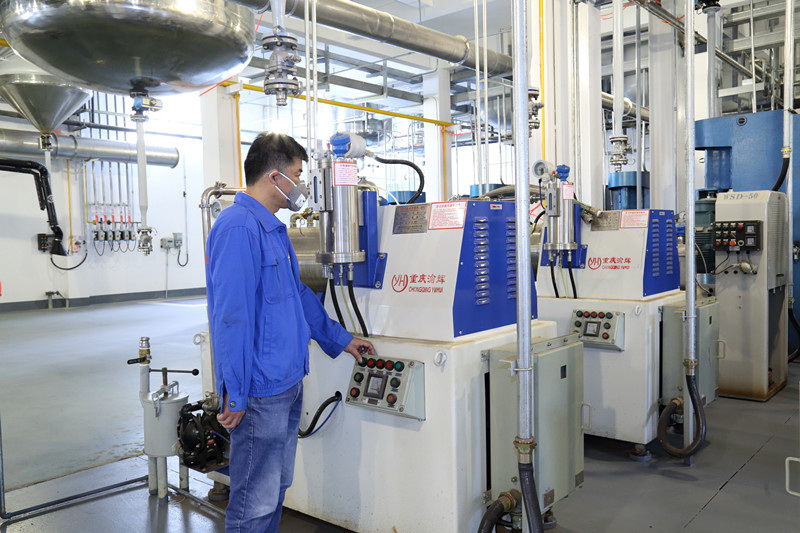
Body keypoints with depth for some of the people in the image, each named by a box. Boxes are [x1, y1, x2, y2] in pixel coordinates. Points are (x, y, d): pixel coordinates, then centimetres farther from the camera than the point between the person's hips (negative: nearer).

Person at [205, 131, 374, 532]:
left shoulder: (273, 228, 14)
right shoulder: (238, 227, -18)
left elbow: (299, 295, 23)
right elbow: (230, 316, -22)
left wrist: (339, 339, 26)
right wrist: (235, 395, -20)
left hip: (287, 383, 10)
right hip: (260, 391, -10)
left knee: (276, 488, 21)